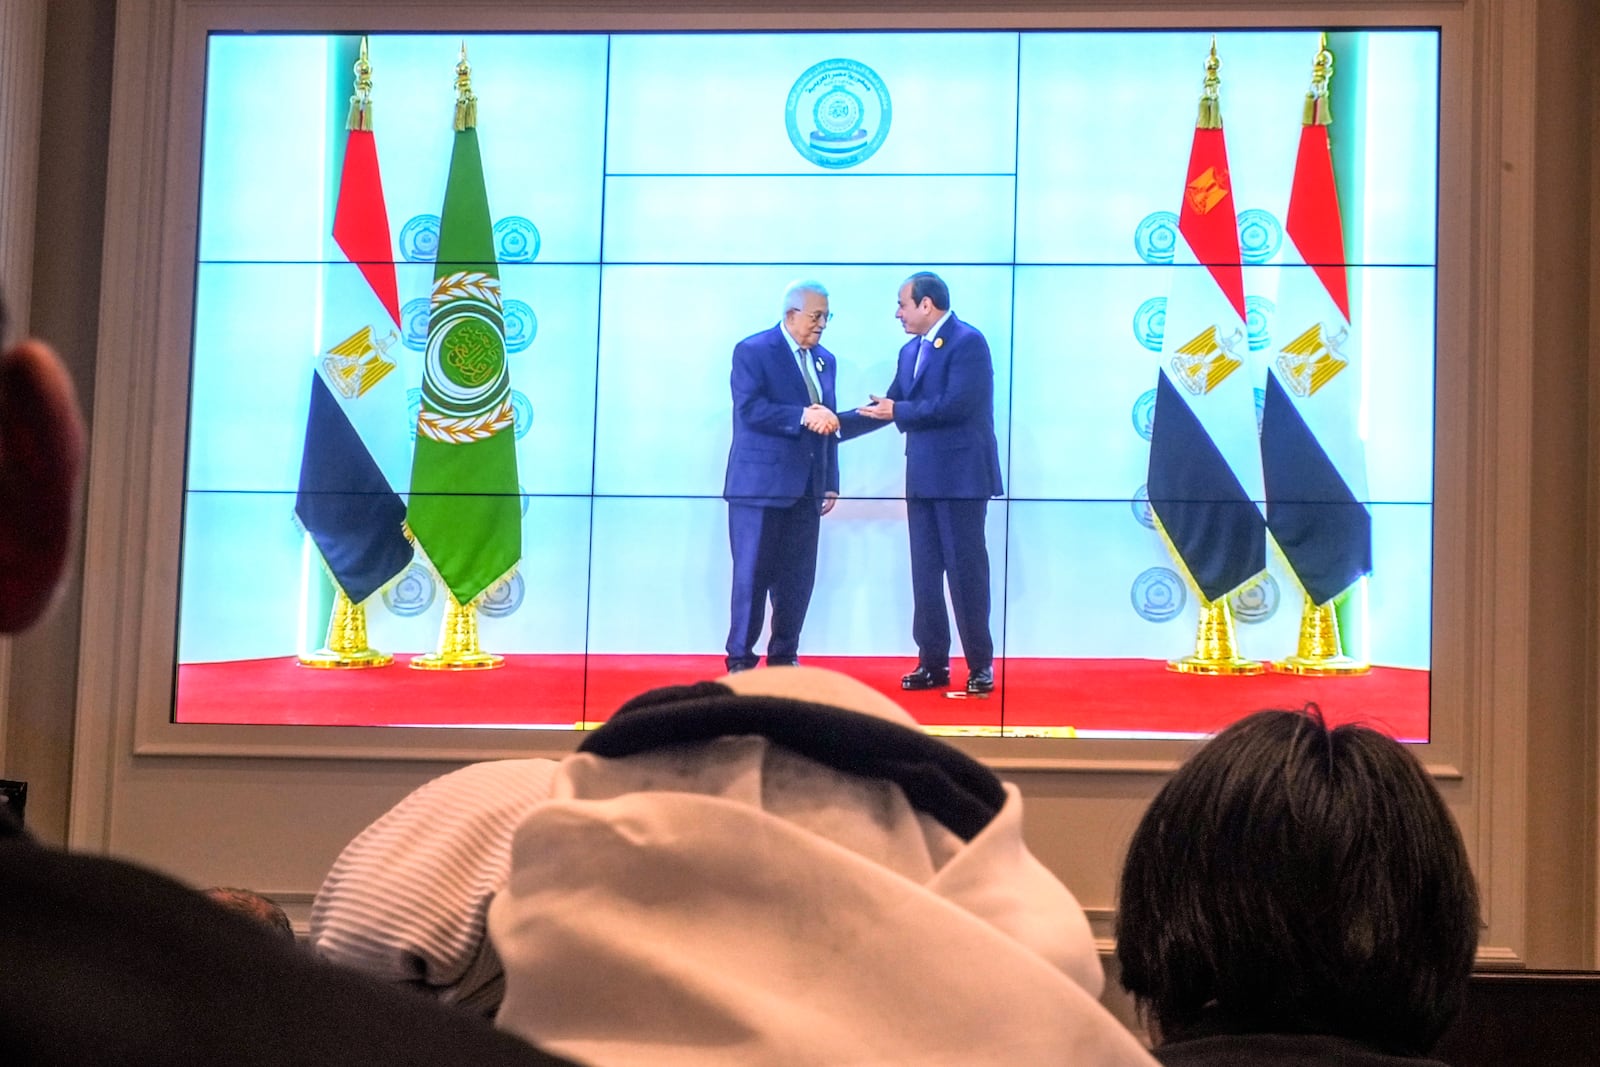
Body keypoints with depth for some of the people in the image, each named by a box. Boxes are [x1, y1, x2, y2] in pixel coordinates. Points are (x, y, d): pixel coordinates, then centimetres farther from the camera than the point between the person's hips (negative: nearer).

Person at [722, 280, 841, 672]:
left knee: (798, 579, 5)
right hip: (761, 484, -6)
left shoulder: (825, 360, 16)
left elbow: (826, 423, 18)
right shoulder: (752, 351, -4)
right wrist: (802, 416, -25)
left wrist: (830, 483, 13)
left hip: (806, 489, 6)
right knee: (752, 576, -3)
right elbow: (749, 410, -17)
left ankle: (784, 658, 15)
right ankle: (740, 661, 5)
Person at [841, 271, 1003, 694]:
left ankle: (981, 666, 4)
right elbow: (888, 406, 19)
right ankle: (932, 663, 15)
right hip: (923, 479, 8)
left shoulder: (968, 342, -10)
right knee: (925, 575, 9)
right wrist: (838, 424, 12)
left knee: (965, 571, -4)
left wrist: (899, 412, -12)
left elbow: (957, 404, -20)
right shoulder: (910, 352, 16)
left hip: (960, 477, -8)